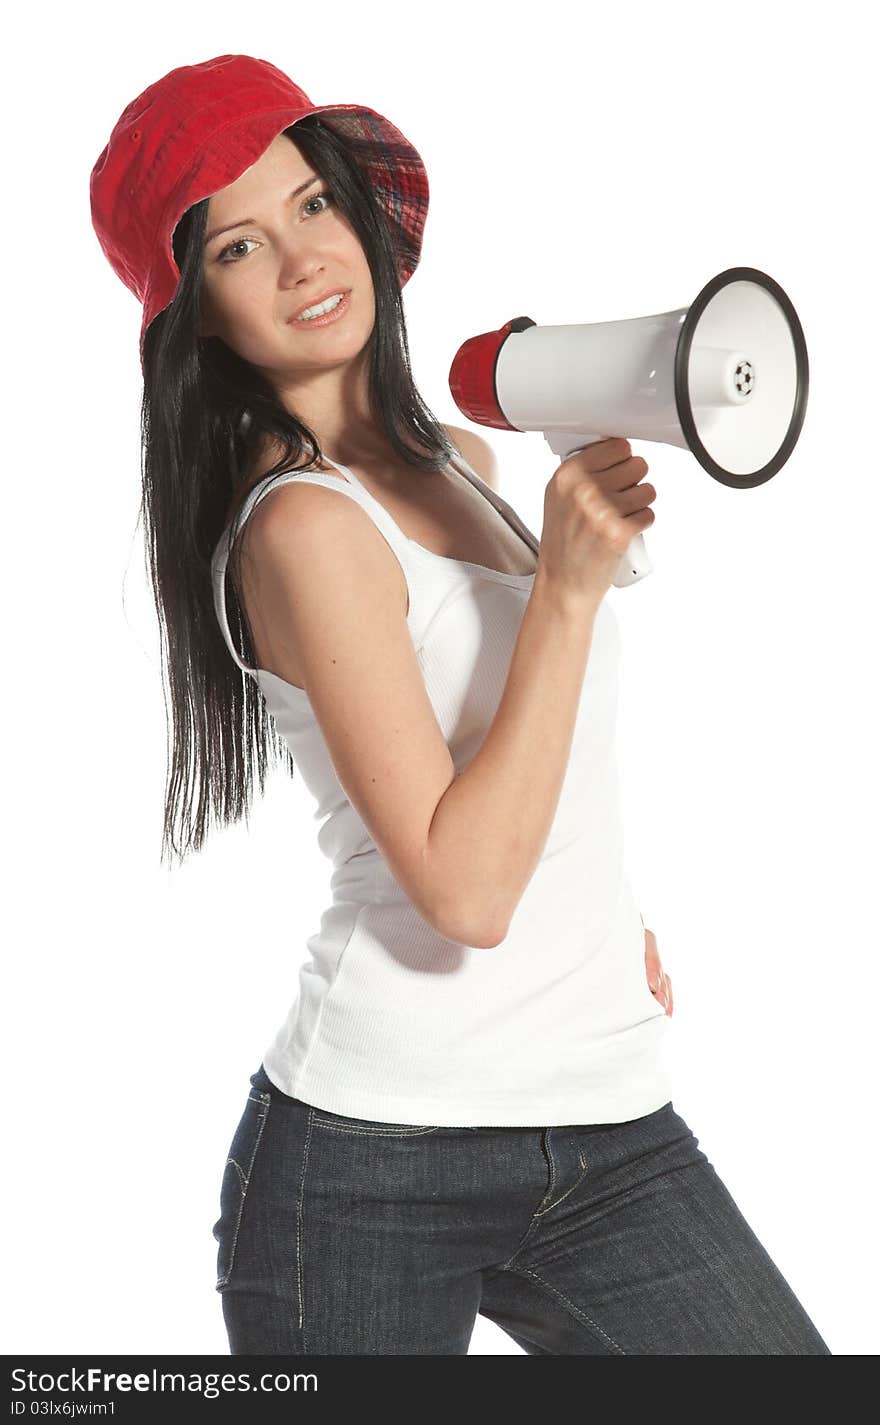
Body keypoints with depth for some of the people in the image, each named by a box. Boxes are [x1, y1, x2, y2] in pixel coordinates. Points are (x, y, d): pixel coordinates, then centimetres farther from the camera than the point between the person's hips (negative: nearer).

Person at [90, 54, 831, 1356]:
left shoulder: (465, 461, 9)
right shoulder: (304, 526, -15)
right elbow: (465, 890, -22)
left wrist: (603, 914, 11)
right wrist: (571, 586, -21)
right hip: (378, 1162, -7)